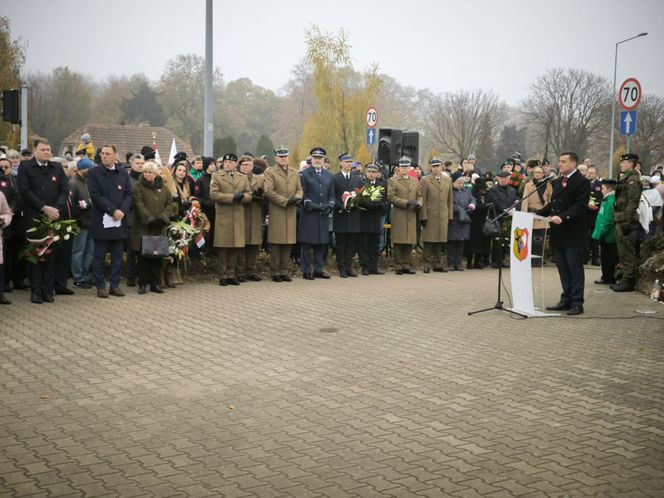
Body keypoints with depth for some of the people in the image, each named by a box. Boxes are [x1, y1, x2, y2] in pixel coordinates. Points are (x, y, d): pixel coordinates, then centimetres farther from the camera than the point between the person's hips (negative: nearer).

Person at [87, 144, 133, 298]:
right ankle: (100, 286, 9)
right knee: (99, 256, 2)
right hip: (101, 220, -3)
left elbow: (128, 194, 7)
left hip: (119, 221, 3)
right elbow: (96, 195, -10)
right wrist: (113, 211, -16)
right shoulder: (93, 173, -1)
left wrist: (122, 211, -10)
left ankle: (115, 285, 15)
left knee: (117, 256, 7)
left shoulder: (123, 173, 10)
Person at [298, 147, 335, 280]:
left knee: (322, 243, 7)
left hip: (323, 214, 5)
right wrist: (311, 205, -15)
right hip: (309, 214, -5)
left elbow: (331, 195, 17)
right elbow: (302, 194, -4)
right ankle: (306, 271, 3)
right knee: (307, 243, -2)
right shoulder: (304, 174, 1)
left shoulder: (329, 175, 17)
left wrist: (330, 205, -2)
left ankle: (319, 269, 15)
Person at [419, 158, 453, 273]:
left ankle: (438, 264, 14)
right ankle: (426, 264, 4)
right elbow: (423, 200, -2)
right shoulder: (426, 180, 1)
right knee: (429, 241, -2)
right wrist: (423, 216, -8)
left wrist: (450, 215, 8)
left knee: (440, 241, 6)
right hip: (430, 215, -3)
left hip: (443, 216, 3)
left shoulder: (448, 180, 13)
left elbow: (450, 200, 14)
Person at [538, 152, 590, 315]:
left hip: (573, 233, -8)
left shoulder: (582, 182, -8)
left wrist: (562, 217, -28)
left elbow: (580, 206, -18)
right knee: (563, 269, 13)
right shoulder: (558, 182, 17)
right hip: (558, 233, 8)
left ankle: (577, 303, 4)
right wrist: (538, 214, 6)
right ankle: (566, 300, 21)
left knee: (575, 268, -2)